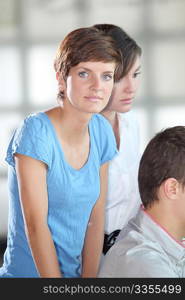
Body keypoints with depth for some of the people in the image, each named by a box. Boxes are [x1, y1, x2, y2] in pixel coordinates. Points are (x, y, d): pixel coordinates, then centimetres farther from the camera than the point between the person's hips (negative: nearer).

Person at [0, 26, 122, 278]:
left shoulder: (101, 130, -1)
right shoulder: (36, 132, -19)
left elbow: (95, 216, 0)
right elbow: (35, 225, -20)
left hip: (76, 271, 6)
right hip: (30, 273, -6)